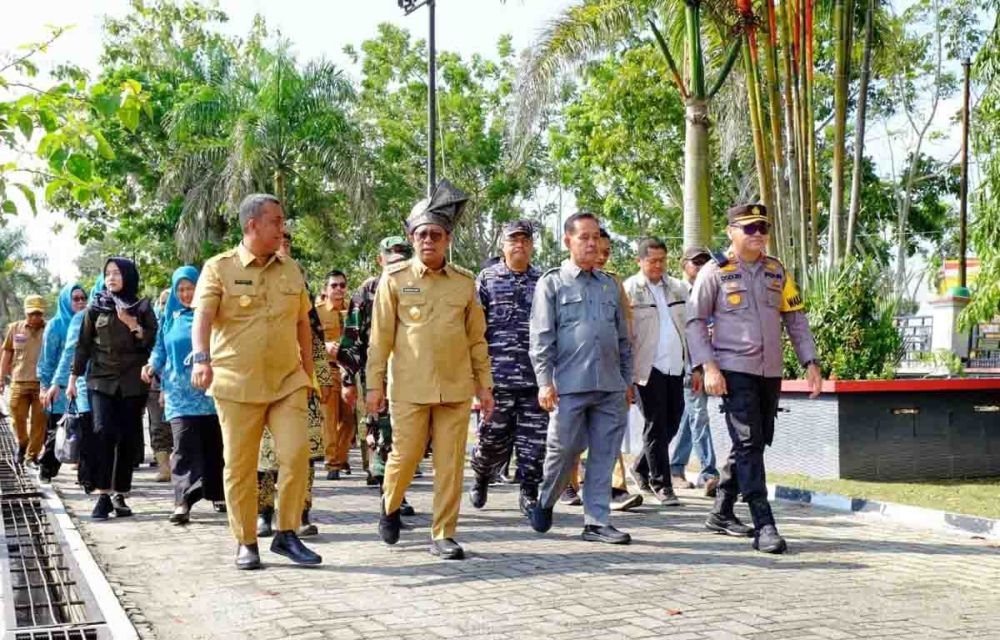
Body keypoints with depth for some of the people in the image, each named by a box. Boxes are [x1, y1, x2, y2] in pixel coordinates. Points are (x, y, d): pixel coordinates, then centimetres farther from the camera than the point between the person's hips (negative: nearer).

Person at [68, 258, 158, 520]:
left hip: (133, 383, 0)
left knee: (128, 438, 0)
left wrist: (132, 325, -11)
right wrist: (73, 378, 6)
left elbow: (153, 342, 3)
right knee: (103, 432, -14)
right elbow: (83, 345, 10)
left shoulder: (142, 307, 7)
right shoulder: (96, 307, 9)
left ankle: (120, 495, 8)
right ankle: (103, 496, -15)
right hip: (101, 380, 0)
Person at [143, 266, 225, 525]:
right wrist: (153, 366, -2)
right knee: (184, 444, -13)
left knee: (213, 444, 7)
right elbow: (161, 350, 17)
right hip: (180, 392, 1)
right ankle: (183, 500, -20)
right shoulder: (169, 317, 13)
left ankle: (216, 493, 23)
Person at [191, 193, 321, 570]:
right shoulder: (219, 268, -1)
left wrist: (308, 373, 18)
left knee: (296, 453, -9)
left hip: (287, 381, 3)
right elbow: (202, 318, -13)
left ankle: (287, 534, 4)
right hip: (237, 383, -3)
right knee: (240, 465, 3)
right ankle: (245, 542, 14)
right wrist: (201, 358, -30)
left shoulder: (291, 270, 13)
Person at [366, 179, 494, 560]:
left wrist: (484, 384, 9)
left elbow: (477, 338, 12)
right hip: (408, 387, -2)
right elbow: (380, 337, 2)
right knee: (404, 455, 1)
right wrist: (374, 384, -2)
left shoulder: (465, 282, 8)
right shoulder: (395, 279, 2)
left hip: (456, 387, 2)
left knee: (451, 464, 2)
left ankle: (443, 535, 11)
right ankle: (390, 506, 31)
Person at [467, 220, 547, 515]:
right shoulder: (487, 278, 5)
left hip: (535, 376, 2)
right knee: (493, 435, 4)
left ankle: (529, 491, 10)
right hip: (497, 374, -2)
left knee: (534, 438, -1)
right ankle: (481, 477, 30)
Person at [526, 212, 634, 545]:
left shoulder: (610, 284, 17)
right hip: (570, 386, -4)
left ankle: (597, 522, 8)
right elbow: (541, 338, -3)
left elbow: (623, 338, 21)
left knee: (604, 456, 3)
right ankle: (545, 502, 24)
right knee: (563, 451, 0)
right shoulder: (552, 283, 3)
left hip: (611, 387, 4)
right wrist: (545, 382, -10)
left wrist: (628, 380, 16)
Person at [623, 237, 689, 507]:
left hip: (675, 366, 5)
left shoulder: (677, 288, 14)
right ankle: (661, 484, 6)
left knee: (672, 421, 9)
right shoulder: (628, 290, -3)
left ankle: (642, 467, 29)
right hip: (649, 367, -5)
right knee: (656, 425, -1)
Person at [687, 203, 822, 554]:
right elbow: (695, 321, -3)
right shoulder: (716, 272, -3)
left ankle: (722, 512, 27)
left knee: (754, 443, 12)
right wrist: (707, 366, -14)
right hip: (734, 370, -6)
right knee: (748, 444, -12)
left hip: (770, 371, 6)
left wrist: (810, 362, 8)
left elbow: (795, 318, 16)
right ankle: (764, 526, -15)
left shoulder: (777, 271, 12)